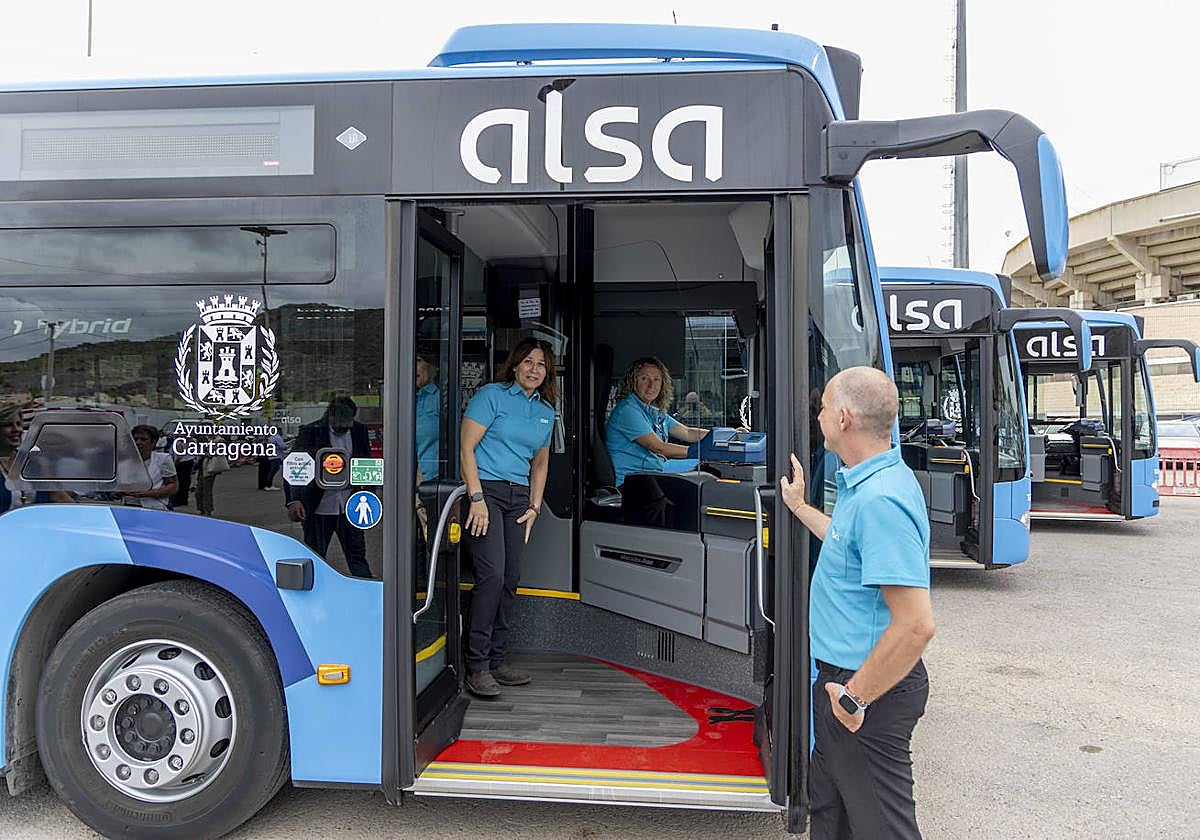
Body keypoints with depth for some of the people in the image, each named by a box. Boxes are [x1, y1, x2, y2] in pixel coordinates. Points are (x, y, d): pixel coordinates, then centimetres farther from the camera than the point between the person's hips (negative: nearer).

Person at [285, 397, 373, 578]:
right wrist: (293, 500, -25)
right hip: (319, 506, -2)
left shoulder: (359, 431, 4)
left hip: (349, 506, 3)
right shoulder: (310, 432, -8)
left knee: (357, 554, 6)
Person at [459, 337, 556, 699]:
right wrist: (477, 498, -15)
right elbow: (467, 448, -8)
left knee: (511, 579, 5)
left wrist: (534, 506, 14)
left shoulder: (546, 411, 16)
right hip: (485, 489, -6)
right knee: (492, 574, -15)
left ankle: (496, 659, 17)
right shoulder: (492, 395, -3)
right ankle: (477, 666, -6)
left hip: (518, 496, 7)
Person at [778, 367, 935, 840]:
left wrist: (856, 696, -23)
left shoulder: (879, 499, -28)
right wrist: (800, 507, 33)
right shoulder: (867, 484, 5)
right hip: (843, 675, 10)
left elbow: (916, 624, -31)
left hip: (869, 694, -10)